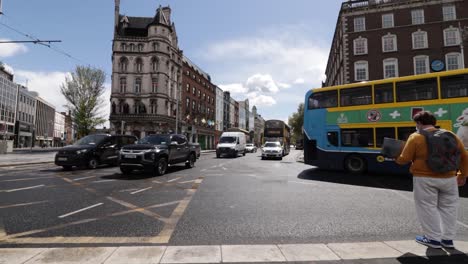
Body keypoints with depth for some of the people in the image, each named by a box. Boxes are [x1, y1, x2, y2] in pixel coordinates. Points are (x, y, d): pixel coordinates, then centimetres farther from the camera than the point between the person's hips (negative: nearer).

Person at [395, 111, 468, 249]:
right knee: (448, 207, 17)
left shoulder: (416, 137, -10)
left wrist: (396, 158, 11)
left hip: (425, 179, -5)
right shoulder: (450, 135, 6)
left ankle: (433, 239, 13)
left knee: (428, 208, 7)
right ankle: (448, 239, 26)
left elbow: (404, 159, -10)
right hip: (449, 178, 6)